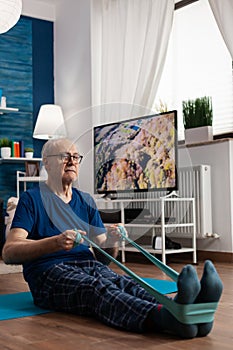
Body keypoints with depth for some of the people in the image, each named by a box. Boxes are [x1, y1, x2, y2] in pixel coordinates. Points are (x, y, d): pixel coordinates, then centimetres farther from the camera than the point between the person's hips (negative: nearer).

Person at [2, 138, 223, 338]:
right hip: (51, 273, -4)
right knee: (99, 289, -37)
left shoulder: (86, 201, 21)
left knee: (125, 283, -30)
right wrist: (56, 243, -23)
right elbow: (9, 252, -8)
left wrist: (110, 243, -8)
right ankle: (164, 317, -67)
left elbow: (105, 256, 17)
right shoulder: (31, 199, 5)